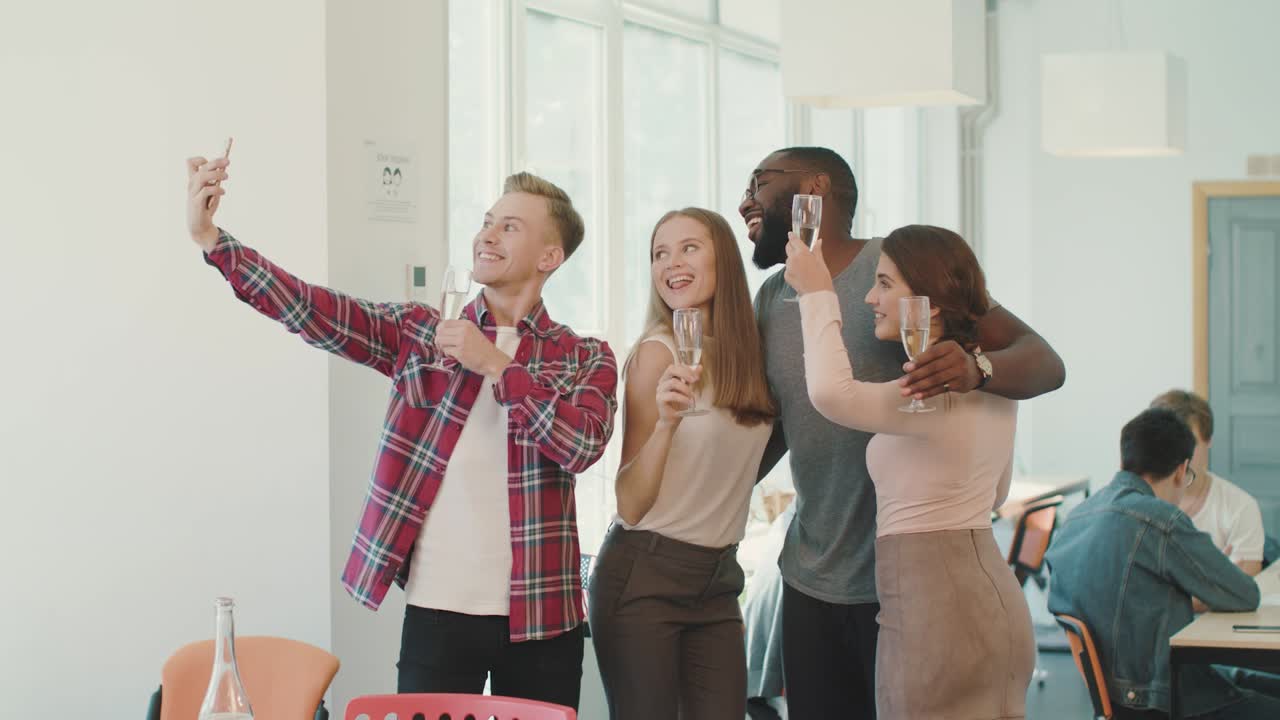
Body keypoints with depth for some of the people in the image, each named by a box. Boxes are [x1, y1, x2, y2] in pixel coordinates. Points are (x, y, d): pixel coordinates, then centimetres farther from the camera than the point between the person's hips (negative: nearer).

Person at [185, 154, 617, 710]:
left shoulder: (586, 359, 5)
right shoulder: (419, 331, 6)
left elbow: (583, 446, -13)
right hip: (440, 610, 0)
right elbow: (310, 311, -6)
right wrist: (211, 238, -18)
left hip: (541, 615, 0)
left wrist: (495, 365, -15)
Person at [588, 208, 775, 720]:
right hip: (644, 576, -6)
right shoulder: (658, 352, -11)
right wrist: (665, 422, -29)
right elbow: (630, 505, -13)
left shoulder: (749, 351, 6)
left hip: (717, 580, 6)